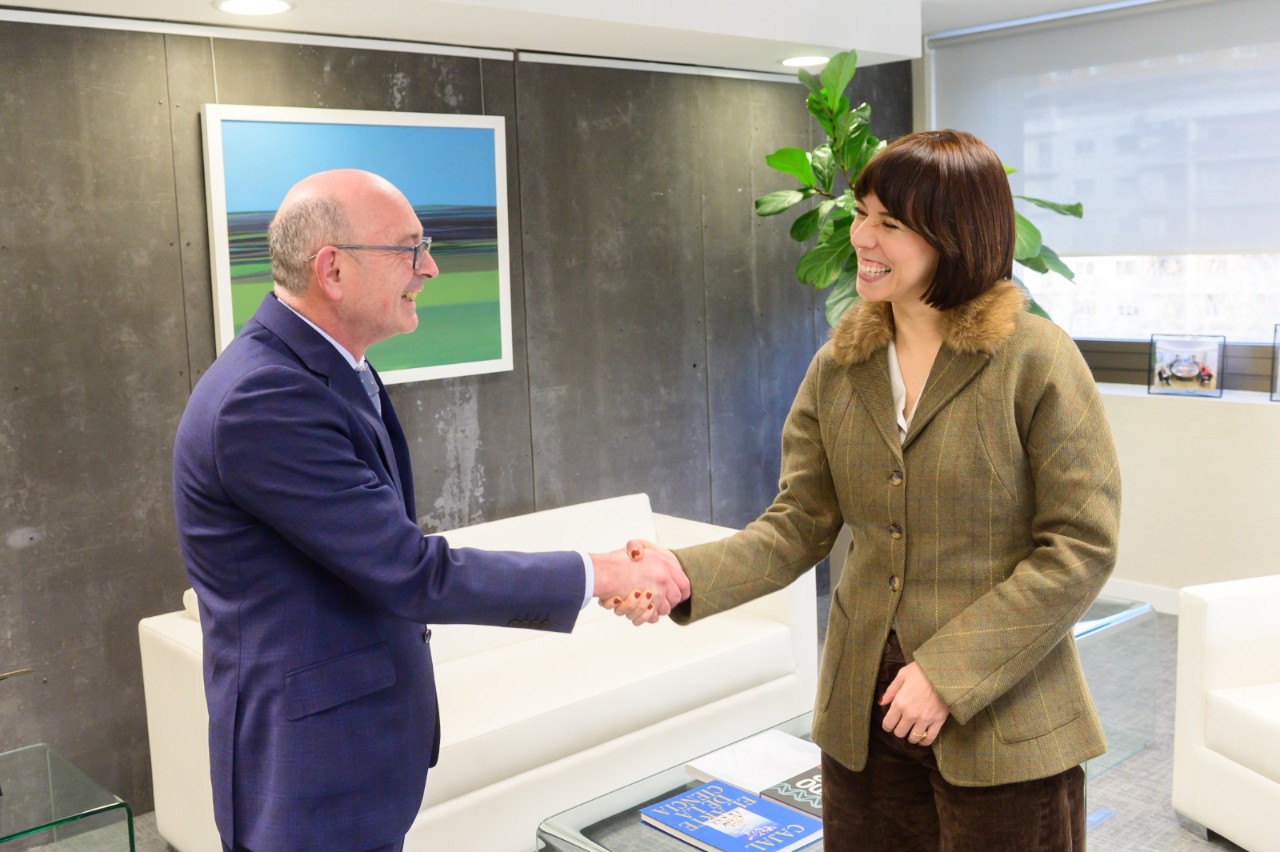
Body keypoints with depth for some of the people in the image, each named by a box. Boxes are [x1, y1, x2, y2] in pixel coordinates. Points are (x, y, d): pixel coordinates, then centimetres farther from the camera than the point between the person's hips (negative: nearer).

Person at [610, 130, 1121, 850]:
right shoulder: (839, 367, 3)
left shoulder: (1037, 359, -10)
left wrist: (949, 672, -18)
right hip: (864, 719, 4)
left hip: (1002, 729, -4)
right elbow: (798, 525, 0)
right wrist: (689, 575, -18)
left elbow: (1081, 547, -13)